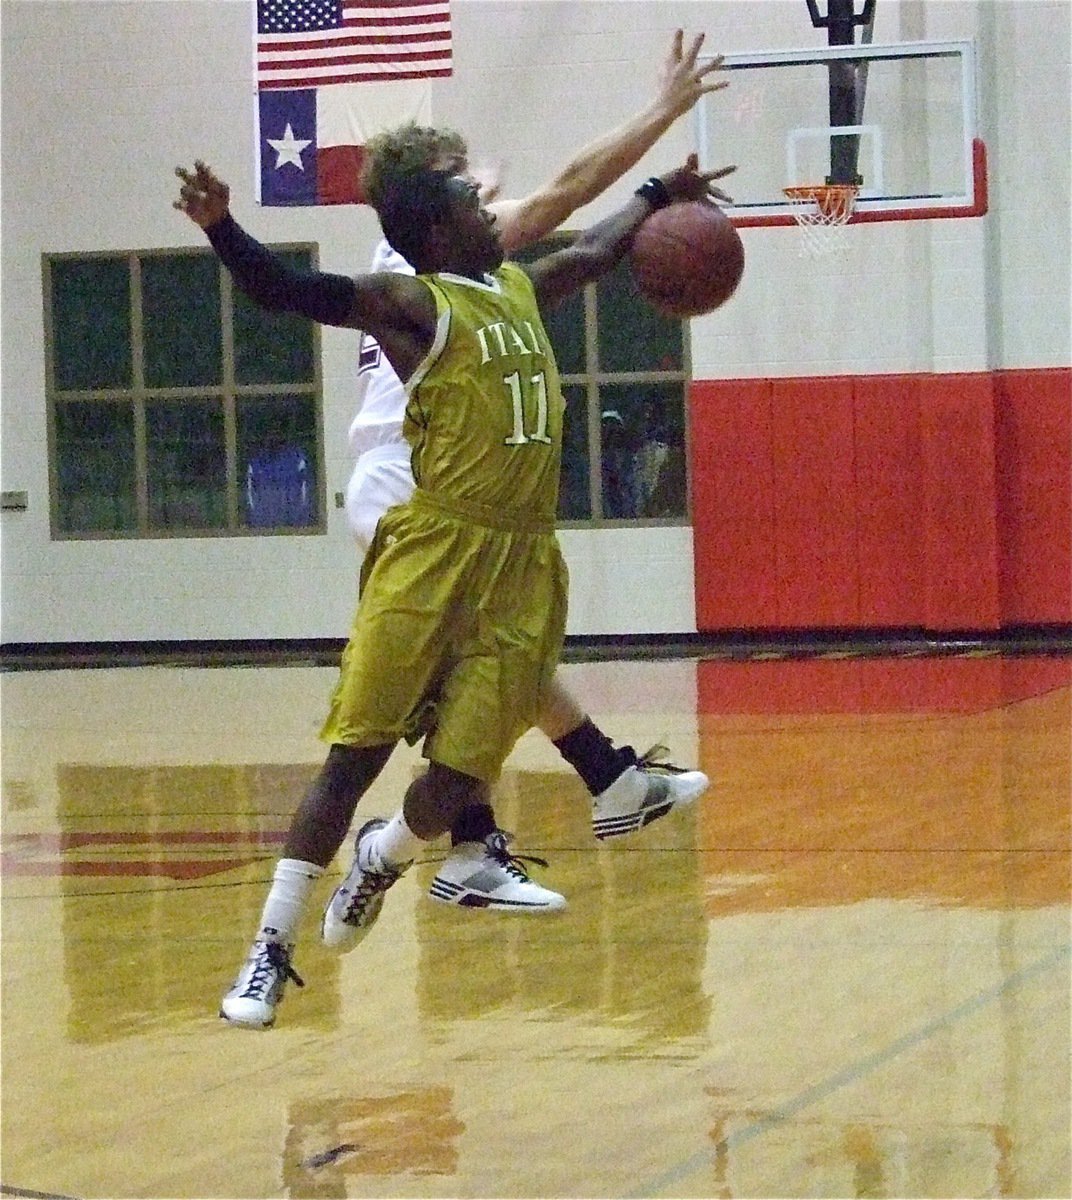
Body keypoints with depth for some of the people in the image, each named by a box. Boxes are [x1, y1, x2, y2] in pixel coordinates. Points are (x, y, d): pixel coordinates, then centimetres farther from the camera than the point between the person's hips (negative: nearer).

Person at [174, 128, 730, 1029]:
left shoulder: (520, 290, 17)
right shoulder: (416, 305, -5)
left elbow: (593, 252, 39)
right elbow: (285, 291, -17)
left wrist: (658, 196, 48)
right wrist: (221, 228, -33)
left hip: (523, 566, 6)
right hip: (433, 552, -6)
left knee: (459, 779, -1)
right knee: (355, 756, -6)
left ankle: (382, 856, 33)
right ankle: (271, 953, 1)